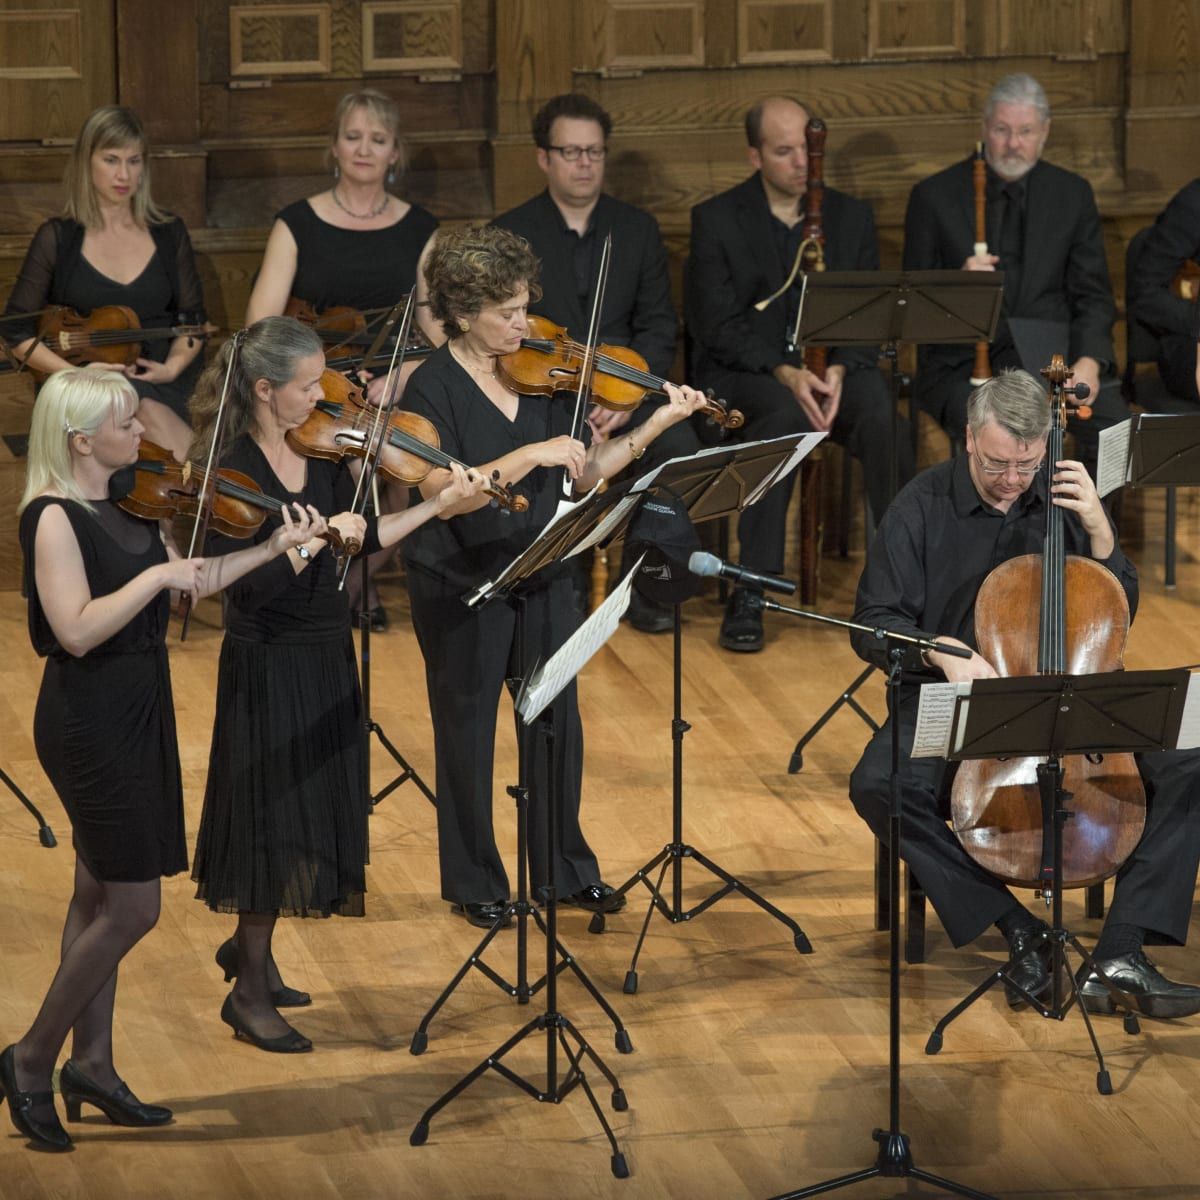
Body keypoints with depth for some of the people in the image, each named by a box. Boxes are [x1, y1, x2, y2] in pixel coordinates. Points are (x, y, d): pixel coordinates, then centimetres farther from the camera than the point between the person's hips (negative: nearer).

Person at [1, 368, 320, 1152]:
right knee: (134, 908, -6)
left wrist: (273, 549, 9)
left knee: (101, 896, 15)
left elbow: (188, 584, 14)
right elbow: (76, 630, -28)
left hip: (136, 715, 9)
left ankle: (93, 1064, 25)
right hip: (90, 723, -9)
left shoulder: (129, 507, 7)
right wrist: (156, 573, -25)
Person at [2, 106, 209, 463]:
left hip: (161, 384, 2)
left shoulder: (169, 234, 11)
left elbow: (193, 319, 16)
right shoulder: (57, 239, 4)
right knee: (150, 413, -37)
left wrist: (173, 367, -6)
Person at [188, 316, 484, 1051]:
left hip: (325, 655, 7)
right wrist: (313, 540, -33)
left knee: (312, 811, 18)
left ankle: (249, 946, 38)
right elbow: (239, 581, -27)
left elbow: (366, 537, 7)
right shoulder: (230, 469, -20)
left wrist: (441, 505, 0)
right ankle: (251, 993, 13)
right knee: (277, 817, 0)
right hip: (269, 662, -7)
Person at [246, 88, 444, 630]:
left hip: (397, 387, 2)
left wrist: (406, 372, -16)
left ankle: (360, 572, 3)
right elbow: (262, 322, -5)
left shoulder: (418, 229, 10)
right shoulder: (297, 224, 4)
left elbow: (436, 328, 5)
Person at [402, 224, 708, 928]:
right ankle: (475, 882, 23)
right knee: (468, 731, 9)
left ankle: (567, 866, 29)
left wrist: (657, 425, -7)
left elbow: (584, 473, 3)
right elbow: (443, 493, -26)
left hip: (542, 576, 5)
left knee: (559, 721, 12)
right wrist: (531, 455, -33)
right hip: (461, 585, -5)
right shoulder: (434, 387, -15)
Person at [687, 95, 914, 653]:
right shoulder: (716, 220, 1)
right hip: (740, 375, -3)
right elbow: (718, 325, -7)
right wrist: (784, 372, -23)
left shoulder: (851, 217, 10)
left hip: (834, 369, 3)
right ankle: (749, 597, -35)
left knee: (881, 413, -31)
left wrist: (839, 369, -17)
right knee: (785, 413, -38)